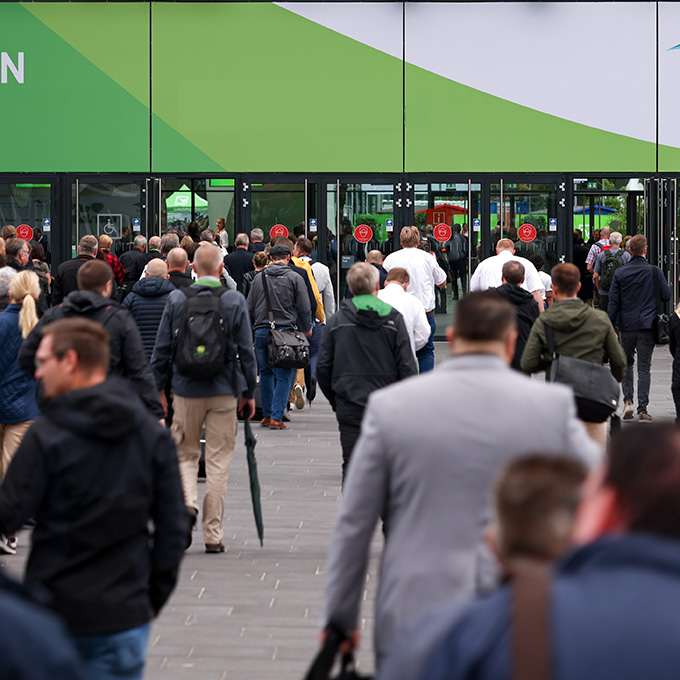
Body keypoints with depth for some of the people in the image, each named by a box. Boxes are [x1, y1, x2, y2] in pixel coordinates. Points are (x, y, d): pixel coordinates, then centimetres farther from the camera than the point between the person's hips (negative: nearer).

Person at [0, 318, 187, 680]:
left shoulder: (46, 436, -11)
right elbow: (173, 525, 5)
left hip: (53, 614, -3)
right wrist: (153, 598, 13)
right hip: (124, 616, 3)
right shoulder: (153, 435, 3)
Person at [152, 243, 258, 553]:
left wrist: (158, 388, 12)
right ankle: (213, 534, 6)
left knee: (185, 454, 16)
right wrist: (249, 392, 8)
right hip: (224, 391, -1)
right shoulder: (235, 301, -3)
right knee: (218, 462, 4)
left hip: (186, 391, 1)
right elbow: (246, 350, 0)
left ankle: (188, 502, -11)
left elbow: (162, 348, 3)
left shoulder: (176, 299, -1)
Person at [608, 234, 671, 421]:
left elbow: (613, 302, -1)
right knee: (644, 367, 2)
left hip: (627, 326, 1)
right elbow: (666, 296, -1)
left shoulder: (620, 273, -2)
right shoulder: (655, 272, -5)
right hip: (648, 325, -1)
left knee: (626, 362, 18)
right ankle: (642, 409, -1)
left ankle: (628, 401, 3)